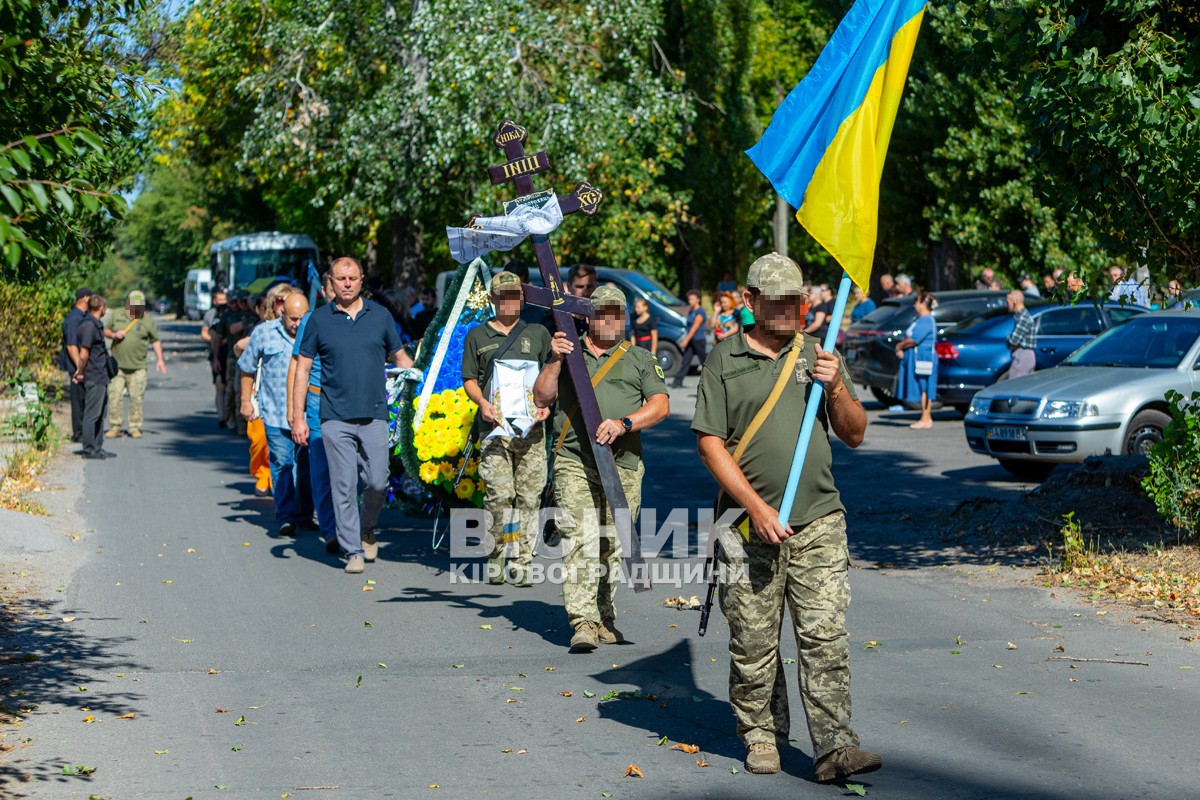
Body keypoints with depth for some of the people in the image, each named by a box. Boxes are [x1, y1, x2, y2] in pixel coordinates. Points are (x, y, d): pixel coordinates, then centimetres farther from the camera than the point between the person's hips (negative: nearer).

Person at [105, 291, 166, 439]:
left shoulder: (148, 321, 3)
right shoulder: (117, 315, 7)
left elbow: (156, 340, 10)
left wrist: (160, 359, 1)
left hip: (137, 367, -1)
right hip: (117, 364, 1)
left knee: (136, 398, -1)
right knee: (114, 396, -3)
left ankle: (135, 428, 9)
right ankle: (115, 427, 5)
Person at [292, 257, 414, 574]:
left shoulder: (380, 315, 7)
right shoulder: (319, 319, 3)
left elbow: (400, 358, 16)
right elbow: (302, 369, 5)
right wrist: (298, 417, 0)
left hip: (374, 415, 1)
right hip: (335, 417, -1)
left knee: (378, 482, -1)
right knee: (344, 487, -2)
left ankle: (367, 530, 27)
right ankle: (352, 551, 6)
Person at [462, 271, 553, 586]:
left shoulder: (538, 334, 16)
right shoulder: (477, 335, 13)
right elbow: (470, 379, 14)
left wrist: (547, 403, 0)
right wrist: (482, 402, -6)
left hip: (532, 428, 1)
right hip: (495, 427, -1)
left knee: (529, 496, -3)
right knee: (499, 494, -13)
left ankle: (522, 563, 3)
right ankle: (494, 558, 1)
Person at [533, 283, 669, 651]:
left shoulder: (641, 359, 14)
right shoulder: (567, 352, 17)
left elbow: (660, 405, 2)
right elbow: (541, 398, 9)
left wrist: (624, 423, -14)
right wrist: (555, 361, -5)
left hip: (623, 467, 1)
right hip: (574, 464, -1)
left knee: (611, 546, 3)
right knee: (580, 541, -14)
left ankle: (604, 618, 18)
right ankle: (582, 623, -18)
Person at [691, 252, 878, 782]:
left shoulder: (819, 356, 13)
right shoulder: (723, 362, 4)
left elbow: (855, 435, 13)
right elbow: (709, 443, -2)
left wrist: (836, 388, -6)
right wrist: (756, 507, -10)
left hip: (818, 521, 1)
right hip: (749, 525, -1)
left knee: (825, 635, -7)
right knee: (753, 640, 3)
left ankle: (834, 747, -8)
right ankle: (760, 736, 20)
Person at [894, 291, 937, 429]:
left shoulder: (926, 321, -16)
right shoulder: (920, 319, 18)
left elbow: (913, 340, -21)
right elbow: (908, 337, 18)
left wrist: (899, 346, -5)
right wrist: (901, 348, 0)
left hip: (924, 360, -10)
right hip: (917, 359, 10)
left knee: (924, 388, -7)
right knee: (923, 389, 10)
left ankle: (925, 419, -5)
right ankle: (926, 418, 12)